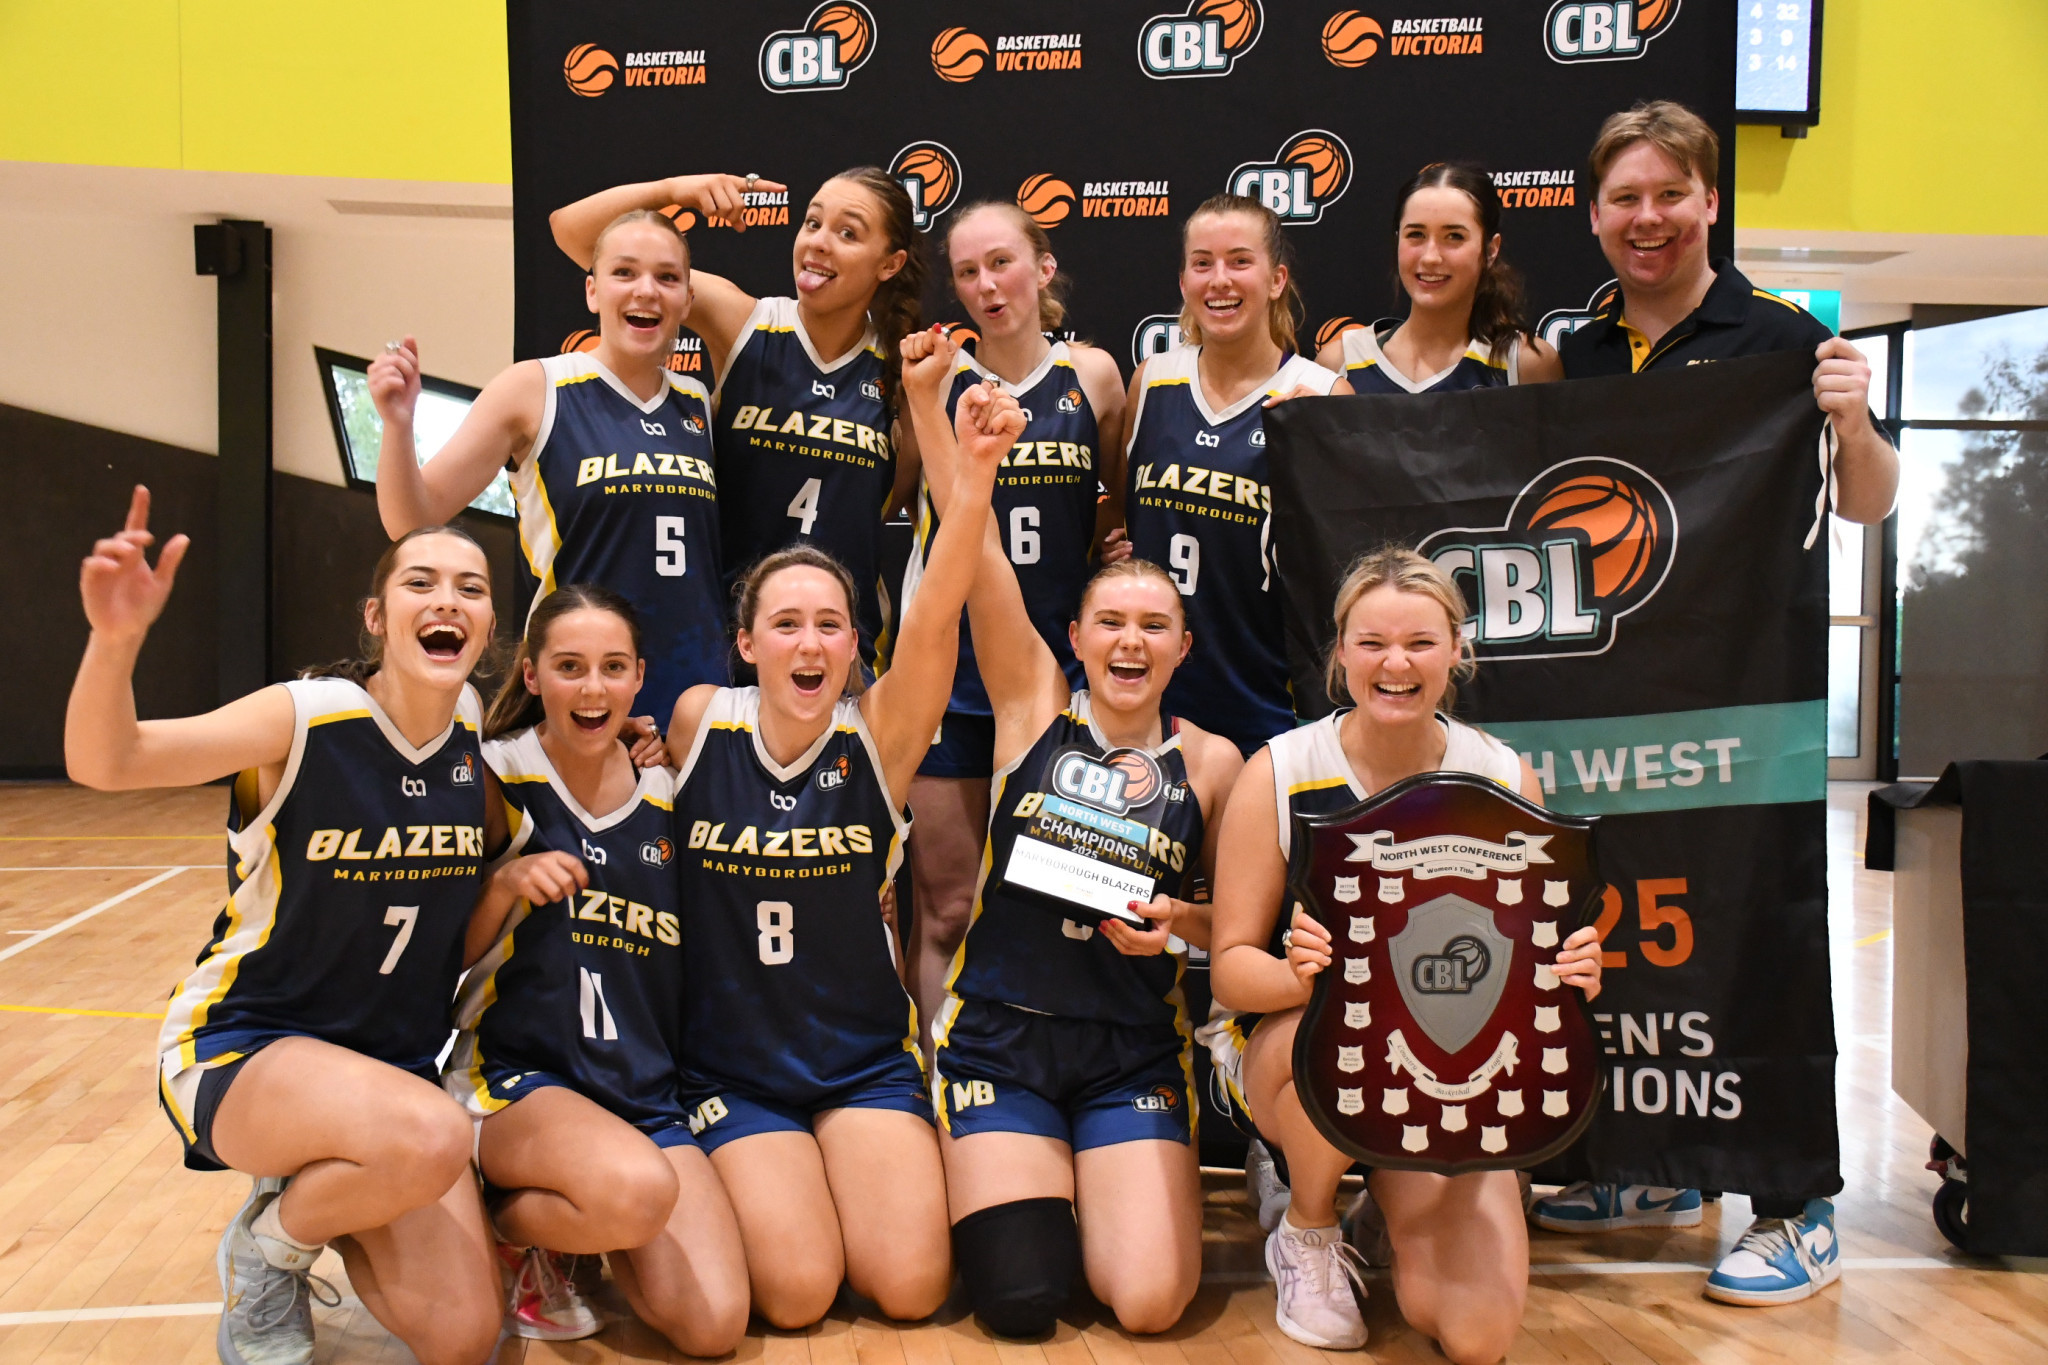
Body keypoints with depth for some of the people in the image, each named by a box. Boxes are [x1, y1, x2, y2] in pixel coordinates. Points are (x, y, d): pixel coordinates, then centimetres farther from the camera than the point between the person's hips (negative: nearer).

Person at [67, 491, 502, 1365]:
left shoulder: (480, 732, -3)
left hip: (395, 1058, 5)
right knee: (429, 1138, -37)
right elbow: (103, 761, -31)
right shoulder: (307, 717, -18)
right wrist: (115, 638, -49)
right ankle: (266, 1247, -3)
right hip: (243, 1045, -5)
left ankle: (321, 1198, 22)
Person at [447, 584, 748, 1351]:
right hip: (515, 1075, -4)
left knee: (713, 1326, -14)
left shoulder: (663, 793, 6)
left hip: (647, 1092, 4)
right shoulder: (496, 777, -4)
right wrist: (506, 884, -17)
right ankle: (501, 1221, -1)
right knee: (638, 1190, -36)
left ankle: (575, 1230, 16)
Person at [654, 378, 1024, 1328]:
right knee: (797, 1293, -15)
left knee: (910, 1286, -11)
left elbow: (935, 618, -26)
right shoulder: (698, 724, -5)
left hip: (863, 1058, 1)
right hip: (730, 1063, 0)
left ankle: (837, 1183, 20)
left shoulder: (876, 736, -9)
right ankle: (747, 1195, 17)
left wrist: (975, 469, -38)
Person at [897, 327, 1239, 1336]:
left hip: (1134, 1051, 1)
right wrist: (926, 401, -21)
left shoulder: (1209, 761, 2)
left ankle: (1103, 1193, 21)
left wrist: (1180, 922, -12)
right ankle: (1020, 1183, 23)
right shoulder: (1034, 704, -1)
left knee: (1149, 1305, -12)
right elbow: (978, 553, -12)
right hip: (1000, 1033, -1)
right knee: (1021, 1302, -10)